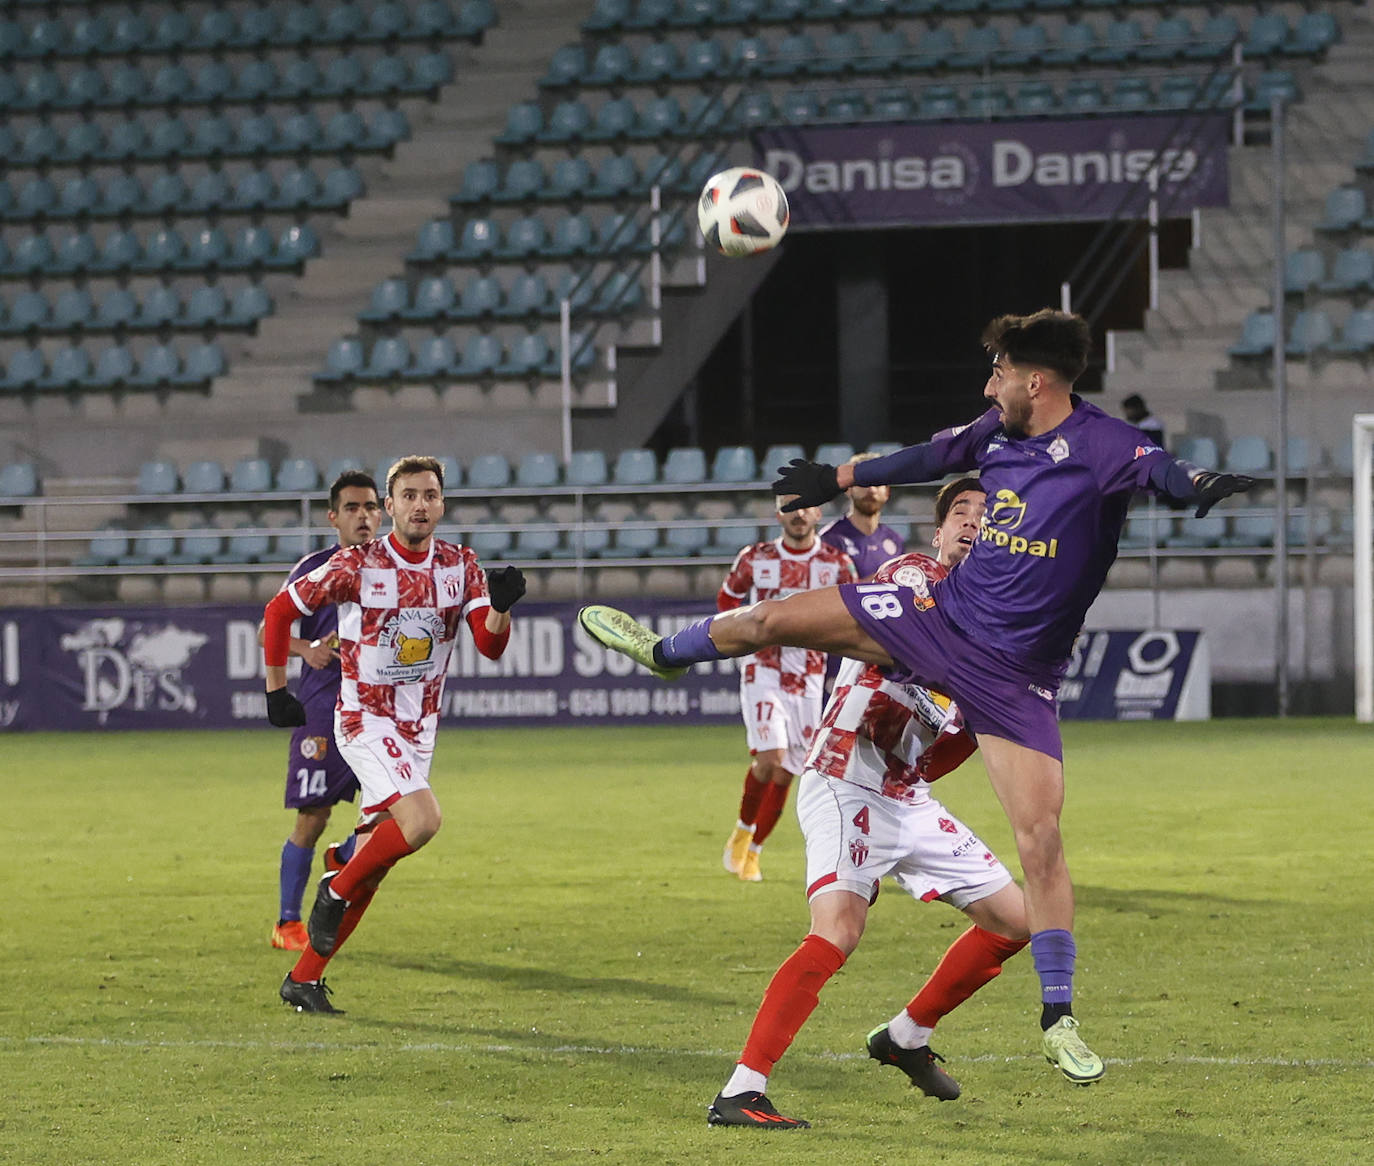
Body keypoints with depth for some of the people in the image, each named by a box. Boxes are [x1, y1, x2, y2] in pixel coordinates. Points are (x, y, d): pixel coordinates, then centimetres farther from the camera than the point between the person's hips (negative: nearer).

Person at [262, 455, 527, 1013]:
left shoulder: (460, 565, 1)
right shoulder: (357, 565, -11)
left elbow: (490, 645, -6)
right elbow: (280, 609, 0)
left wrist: (501, 607, -27)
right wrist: (277, 690, -1)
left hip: (419, 730, 5)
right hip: (365, 721, -5)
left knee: (376, 863, 5)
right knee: (422, 819, -28)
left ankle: (303, 979, 14)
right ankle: (334, 891, -5)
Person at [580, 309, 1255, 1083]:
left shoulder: (1100, 444, -17)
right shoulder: (998, 433, 4)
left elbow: (1158, 467, -36)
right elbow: (929, 459, 23)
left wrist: (1200, 487, -59)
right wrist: (839, 480, 35)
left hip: (1013, 672, -6)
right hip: (942, 617, 6)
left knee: (1041, 839, -11)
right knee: (771, 619, 7)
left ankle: (1059, 1020, 1)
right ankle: (666, 652, 40)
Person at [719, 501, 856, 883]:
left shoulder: (836, 564, -1)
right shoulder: (755, 559, -1)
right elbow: (727, 598, 16)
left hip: (808, 679, 2)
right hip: (763, 674, -2)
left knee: (785, 775, 5)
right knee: (769, 758, -21)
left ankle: (752, 852, 22)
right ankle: (743, 830, 3)